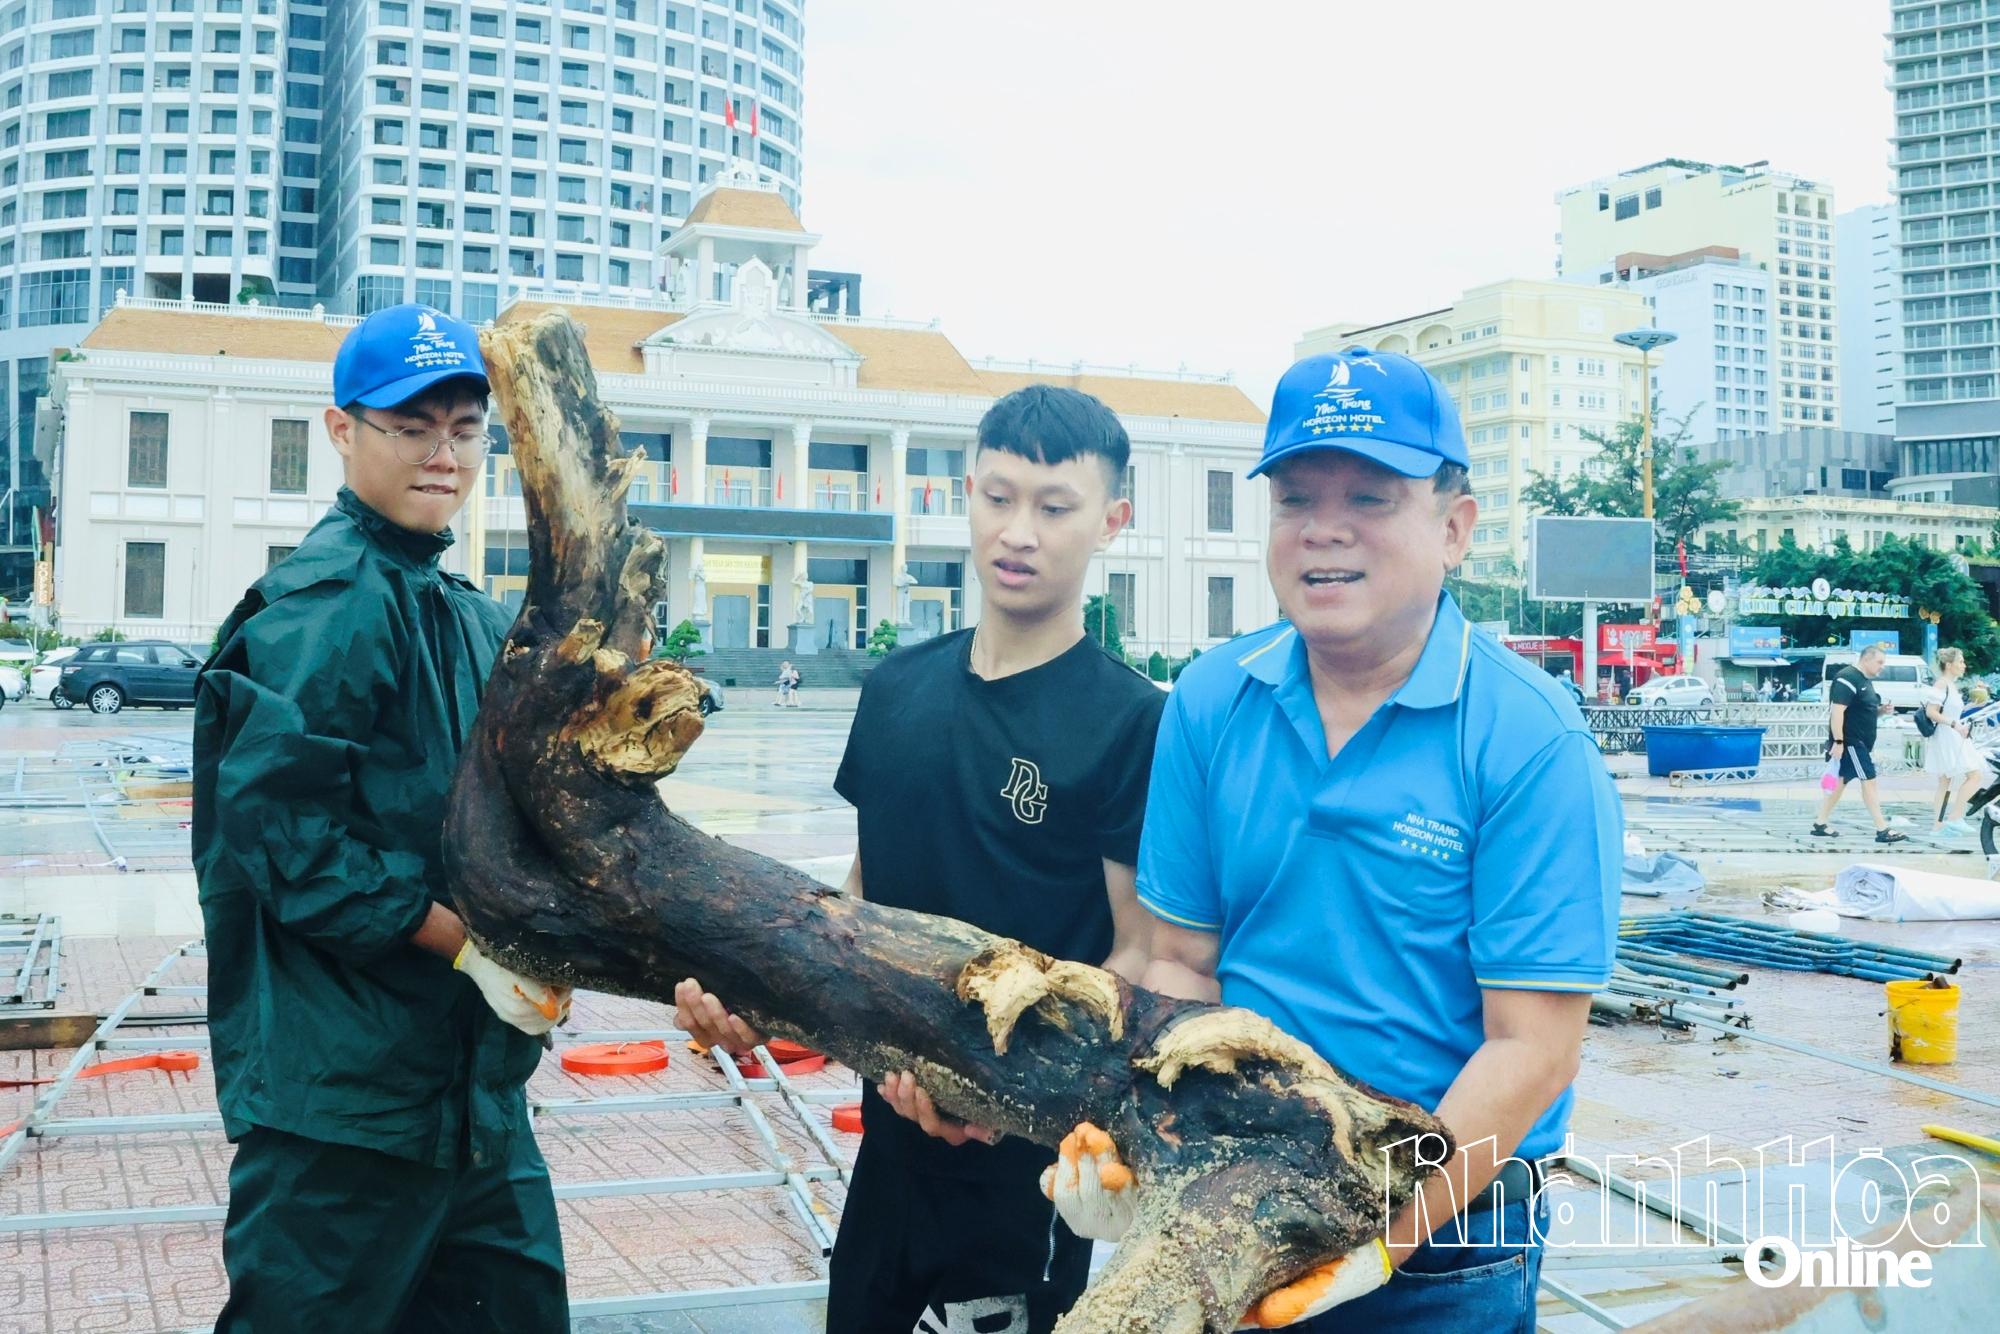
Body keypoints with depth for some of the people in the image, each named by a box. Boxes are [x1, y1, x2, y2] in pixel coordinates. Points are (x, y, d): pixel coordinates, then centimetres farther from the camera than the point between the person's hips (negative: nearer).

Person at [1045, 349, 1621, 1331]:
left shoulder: (1531, 743, -15)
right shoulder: (1209, 705, -3)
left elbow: (1529, 1049, -17)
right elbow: (1183, 962, 3)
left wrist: (1386, 1236, -23)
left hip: (1446, 1248, -3)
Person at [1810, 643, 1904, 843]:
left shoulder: (1865, 680, 17)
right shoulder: (1847, 678, -16)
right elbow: (1837, 711, -22)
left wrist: (1880, 711, 6)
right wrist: (1838, 742, -26)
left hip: (1862, 742, 10)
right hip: (1850, 742, -10)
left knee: (1841, 782, 12)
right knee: (1869, 782, -8)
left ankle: (1820, 824, 18)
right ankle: (1883, 830, -5)